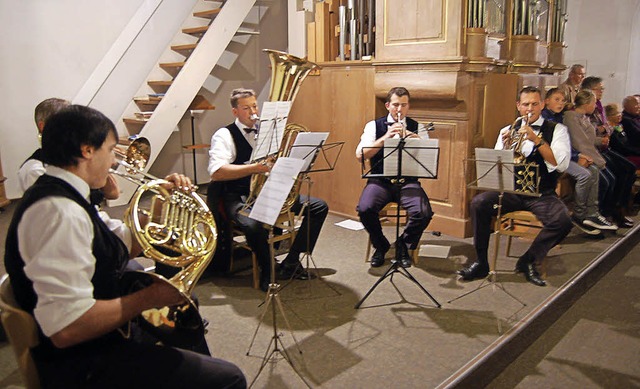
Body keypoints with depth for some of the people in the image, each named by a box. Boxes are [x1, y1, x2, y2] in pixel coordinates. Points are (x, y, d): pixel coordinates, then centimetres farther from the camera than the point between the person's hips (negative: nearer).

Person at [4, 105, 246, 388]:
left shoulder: (58, 193, 6)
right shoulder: (59, 211, -27)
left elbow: (118, 249, 13)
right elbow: (67, 328, -33)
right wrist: (151, 297, -23)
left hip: (102, 339, 11)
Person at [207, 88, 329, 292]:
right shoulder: (224, 135, -5)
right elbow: (216, 172, -22)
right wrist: (255, 168, -30)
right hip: (240, 197, -6)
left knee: (319, 207, -4)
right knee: (254, 225, -40)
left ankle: (291, 262, 3)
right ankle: (268, 271, -10)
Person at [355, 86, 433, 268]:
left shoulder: (417, 127, 10)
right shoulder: (374, 126, 6)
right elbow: (360, 155, -8)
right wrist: (385, 138, -18)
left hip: (408, 181, 1)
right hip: (380, 180, 0)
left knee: (423, 213, -27)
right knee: (365, 209, -29)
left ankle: (404, 245, 5)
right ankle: (380, 245, 3)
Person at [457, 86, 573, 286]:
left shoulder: (556, 129, 5)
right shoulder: (507, 131, 12)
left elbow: (561, 164, -11)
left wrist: (536, 139, -19)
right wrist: (505, 146, -14)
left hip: (542, 195, -1)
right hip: (511, 192, 2)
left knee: (562, 221, -30)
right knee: (478, 203, -26)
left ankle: (528, 261, -6)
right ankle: (481, 263, -13)